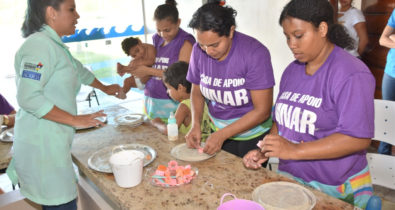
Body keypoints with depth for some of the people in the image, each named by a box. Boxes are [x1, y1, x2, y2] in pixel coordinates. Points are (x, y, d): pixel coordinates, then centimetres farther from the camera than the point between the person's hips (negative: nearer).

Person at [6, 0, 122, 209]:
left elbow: (79, 70, 33)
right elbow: (28, 97, -23)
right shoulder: (40, 45, -16)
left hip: (52, 141, 10)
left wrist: (104, 88, 45)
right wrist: (75, 120, -20)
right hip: (42, 144, -10)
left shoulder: (53, 44, 16)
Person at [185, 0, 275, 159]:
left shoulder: (255, 53, -24)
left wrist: (222, 134, -24)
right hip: (220, 134, 4)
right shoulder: (199, 50, -10)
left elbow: (262, 110, -22)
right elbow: (196, 92, 4)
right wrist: (196, 125, -12)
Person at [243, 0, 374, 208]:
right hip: (289, 177, 6)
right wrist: (263, 152, -6)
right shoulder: (292, 70, 6)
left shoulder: (351, 74, -17)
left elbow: (358, 139, -24)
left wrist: (294, 150, -29)